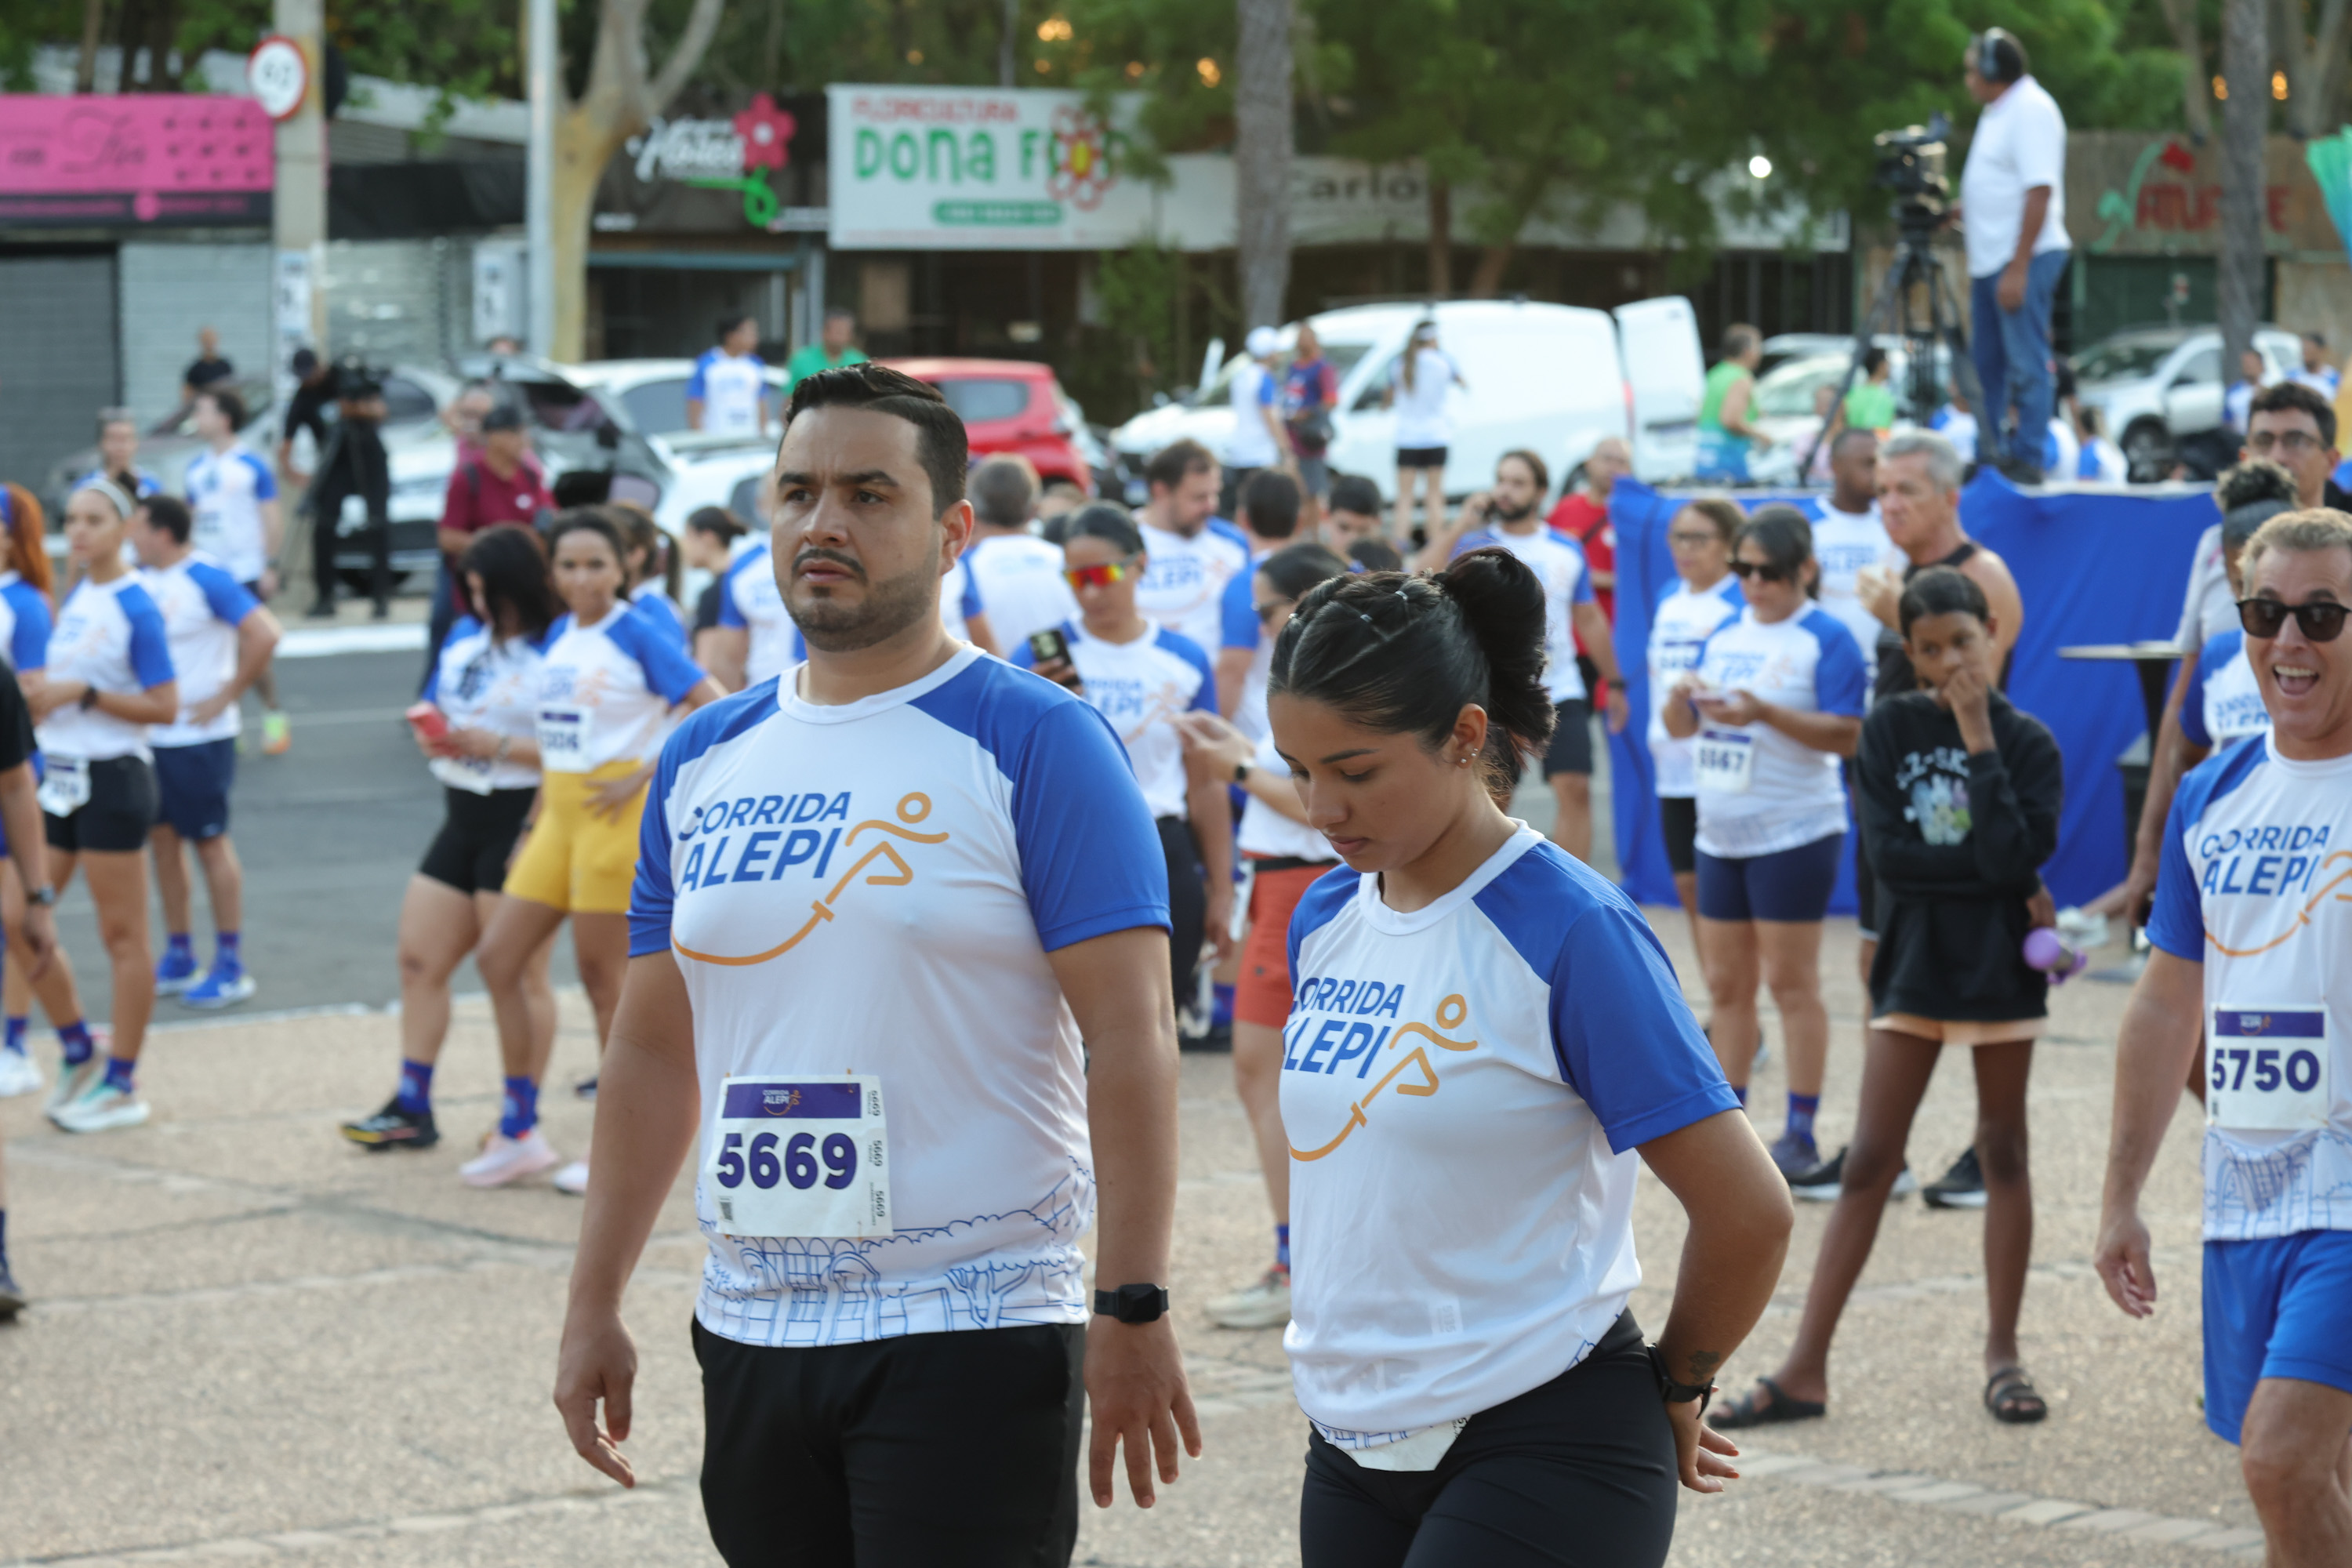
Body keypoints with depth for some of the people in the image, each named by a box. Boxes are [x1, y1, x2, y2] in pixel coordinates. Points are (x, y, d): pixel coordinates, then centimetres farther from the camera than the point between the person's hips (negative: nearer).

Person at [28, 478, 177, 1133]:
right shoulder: (74, 597, 10)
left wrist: (81, 694, -19)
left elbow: (165, 707, -15)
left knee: (123, 937, 1)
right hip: (59, 776, 8)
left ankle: (121, 1085, 8)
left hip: (112, 779, -8)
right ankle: (79, 1055, 21)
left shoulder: (135, 607, -12)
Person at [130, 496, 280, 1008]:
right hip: (149, 733, 7)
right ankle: (178, 960, 21)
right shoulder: (143, 580, 6)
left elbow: (264, 635, -23)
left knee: (210, 842, -1)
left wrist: (225, 696, -18)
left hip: (199, 736, -7)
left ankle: (231, 968, 7)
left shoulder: (207, 579, -16)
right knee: (163, 838, 11)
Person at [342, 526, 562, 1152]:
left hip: (524, 824, -8)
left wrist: (500, 746, -22)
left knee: (519, 977, -1)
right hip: (462, 821, 9)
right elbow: (434, 709, 22)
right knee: (419, 961, 8)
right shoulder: (463, 637, 12)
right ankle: (412, 1108, 16)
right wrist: (431, 735, 0)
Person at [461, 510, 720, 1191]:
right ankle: (520, 1133, 13)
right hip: (559, 817, 8)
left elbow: (716, 710, -15)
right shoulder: (557, 637, 11)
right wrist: (538, 820, 15)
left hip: (616, 816, -8)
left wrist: (646, 776, -16)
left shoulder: (637, 636, -10)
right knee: (497, 957, 4)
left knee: (602, 976, -2)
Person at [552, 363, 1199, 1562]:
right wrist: (594, 1309, 12)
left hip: (969, 1337, -6)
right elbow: (653, 1053, 15)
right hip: (749, 1330, 6)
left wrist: (1133, 1311, -18)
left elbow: (1130, 1038, -12)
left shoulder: (1036, 743, -7)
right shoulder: (703, 760, 10)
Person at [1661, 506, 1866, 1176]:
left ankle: (1801, 1135, 0)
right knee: (1726, 984, 9)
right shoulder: (1723, 636, 12)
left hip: (1793, 835, -7)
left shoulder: (1825, 638, -7)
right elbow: (1679, 728, 13)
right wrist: (1683, 695, -10)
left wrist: (1765, 713, -24)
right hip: (1720, 835, 7)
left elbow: (1847, 736, -14)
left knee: (1791, 982, -4)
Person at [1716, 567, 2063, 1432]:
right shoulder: (1890, 730, 0)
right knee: (1869, 1162, 0)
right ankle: (1806, 1368, -1)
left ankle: (2002, 1354, 17)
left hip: (1999, 967, -1)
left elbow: (2014, 857, -18)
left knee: (2003, 1155, 7)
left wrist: (1980, 744, -16)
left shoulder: (2028, 742, -4)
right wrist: (1980, 863, -12)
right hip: (1914, 961, 1)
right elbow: (1886, 851, -8)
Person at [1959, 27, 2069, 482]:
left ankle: (2026, 461, -6)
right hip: (1989, 258, 10)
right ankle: (1987, 456, 19)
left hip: (2025, 257, -10)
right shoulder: (1997, 111, 18)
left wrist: (2018, 269, -23)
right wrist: (1959, 210, 10)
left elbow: (2039, 192, -20)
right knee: (1987, 363, 13)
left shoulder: (2031, 110, -14)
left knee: (2026, 365, -8)